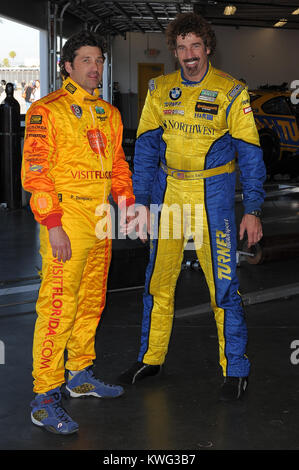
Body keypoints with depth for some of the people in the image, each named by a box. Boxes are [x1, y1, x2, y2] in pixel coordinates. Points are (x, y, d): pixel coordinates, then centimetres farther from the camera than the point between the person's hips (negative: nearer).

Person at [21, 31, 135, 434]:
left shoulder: (109, 114, 16)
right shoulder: (47, 110, -6)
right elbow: (35, 172, -12)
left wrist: (127, 205, 10)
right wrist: (53, 226, -18)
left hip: (101, 221, 8)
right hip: (65, 220, -7)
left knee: (91, 302, 15)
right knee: (58, 306, -9)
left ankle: (80, 375, 31)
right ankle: (45, 399, -3)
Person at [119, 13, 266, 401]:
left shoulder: (231, 92, -5)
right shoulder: (160, 90, 5)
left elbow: (249, 153, -4)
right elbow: (146, 147, 6)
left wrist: (253, 210, -9)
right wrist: (141, 203, -1)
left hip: (213, 193, -3)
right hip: (167, 190, 4)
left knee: (223, 282, -3)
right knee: (158, 279, 10)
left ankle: (236, 369, 10)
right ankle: (150, 358, 26)